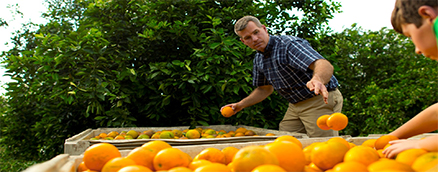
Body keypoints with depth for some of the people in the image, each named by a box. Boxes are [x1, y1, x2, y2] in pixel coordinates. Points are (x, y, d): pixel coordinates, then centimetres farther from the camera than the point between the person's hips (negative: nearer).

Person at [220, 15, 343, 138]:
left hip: (321, 101, -7)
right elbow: (265, 89, 20)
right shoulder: (258, 59, 5)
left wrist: (317, 79, -59)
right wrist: (240, 105, 10)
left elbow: (325, 65, -36)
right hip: (295, 105, 8)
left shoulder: (290, 44, -21)